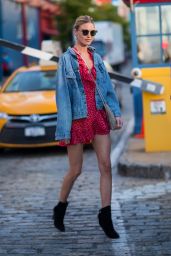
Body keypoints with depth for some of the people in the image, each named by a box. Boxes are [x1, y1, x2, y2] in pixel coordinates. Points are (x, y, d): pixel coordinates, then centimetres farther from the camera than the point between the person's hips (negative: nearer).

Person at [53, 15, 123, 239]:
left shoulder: (96, 58, 10)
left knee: (106, 166, -4)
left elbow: (108, 87, 11)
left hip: (99, 116, 5)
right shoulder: (67, 59, -5)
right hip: (78, 118, -4)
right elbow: (62, 94, -8)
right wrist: (64, 129, -12)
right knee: (75, 170, 3)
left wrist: (116, 112, -2)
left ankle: (105, 216, -1)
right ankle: (60, 208, 26)